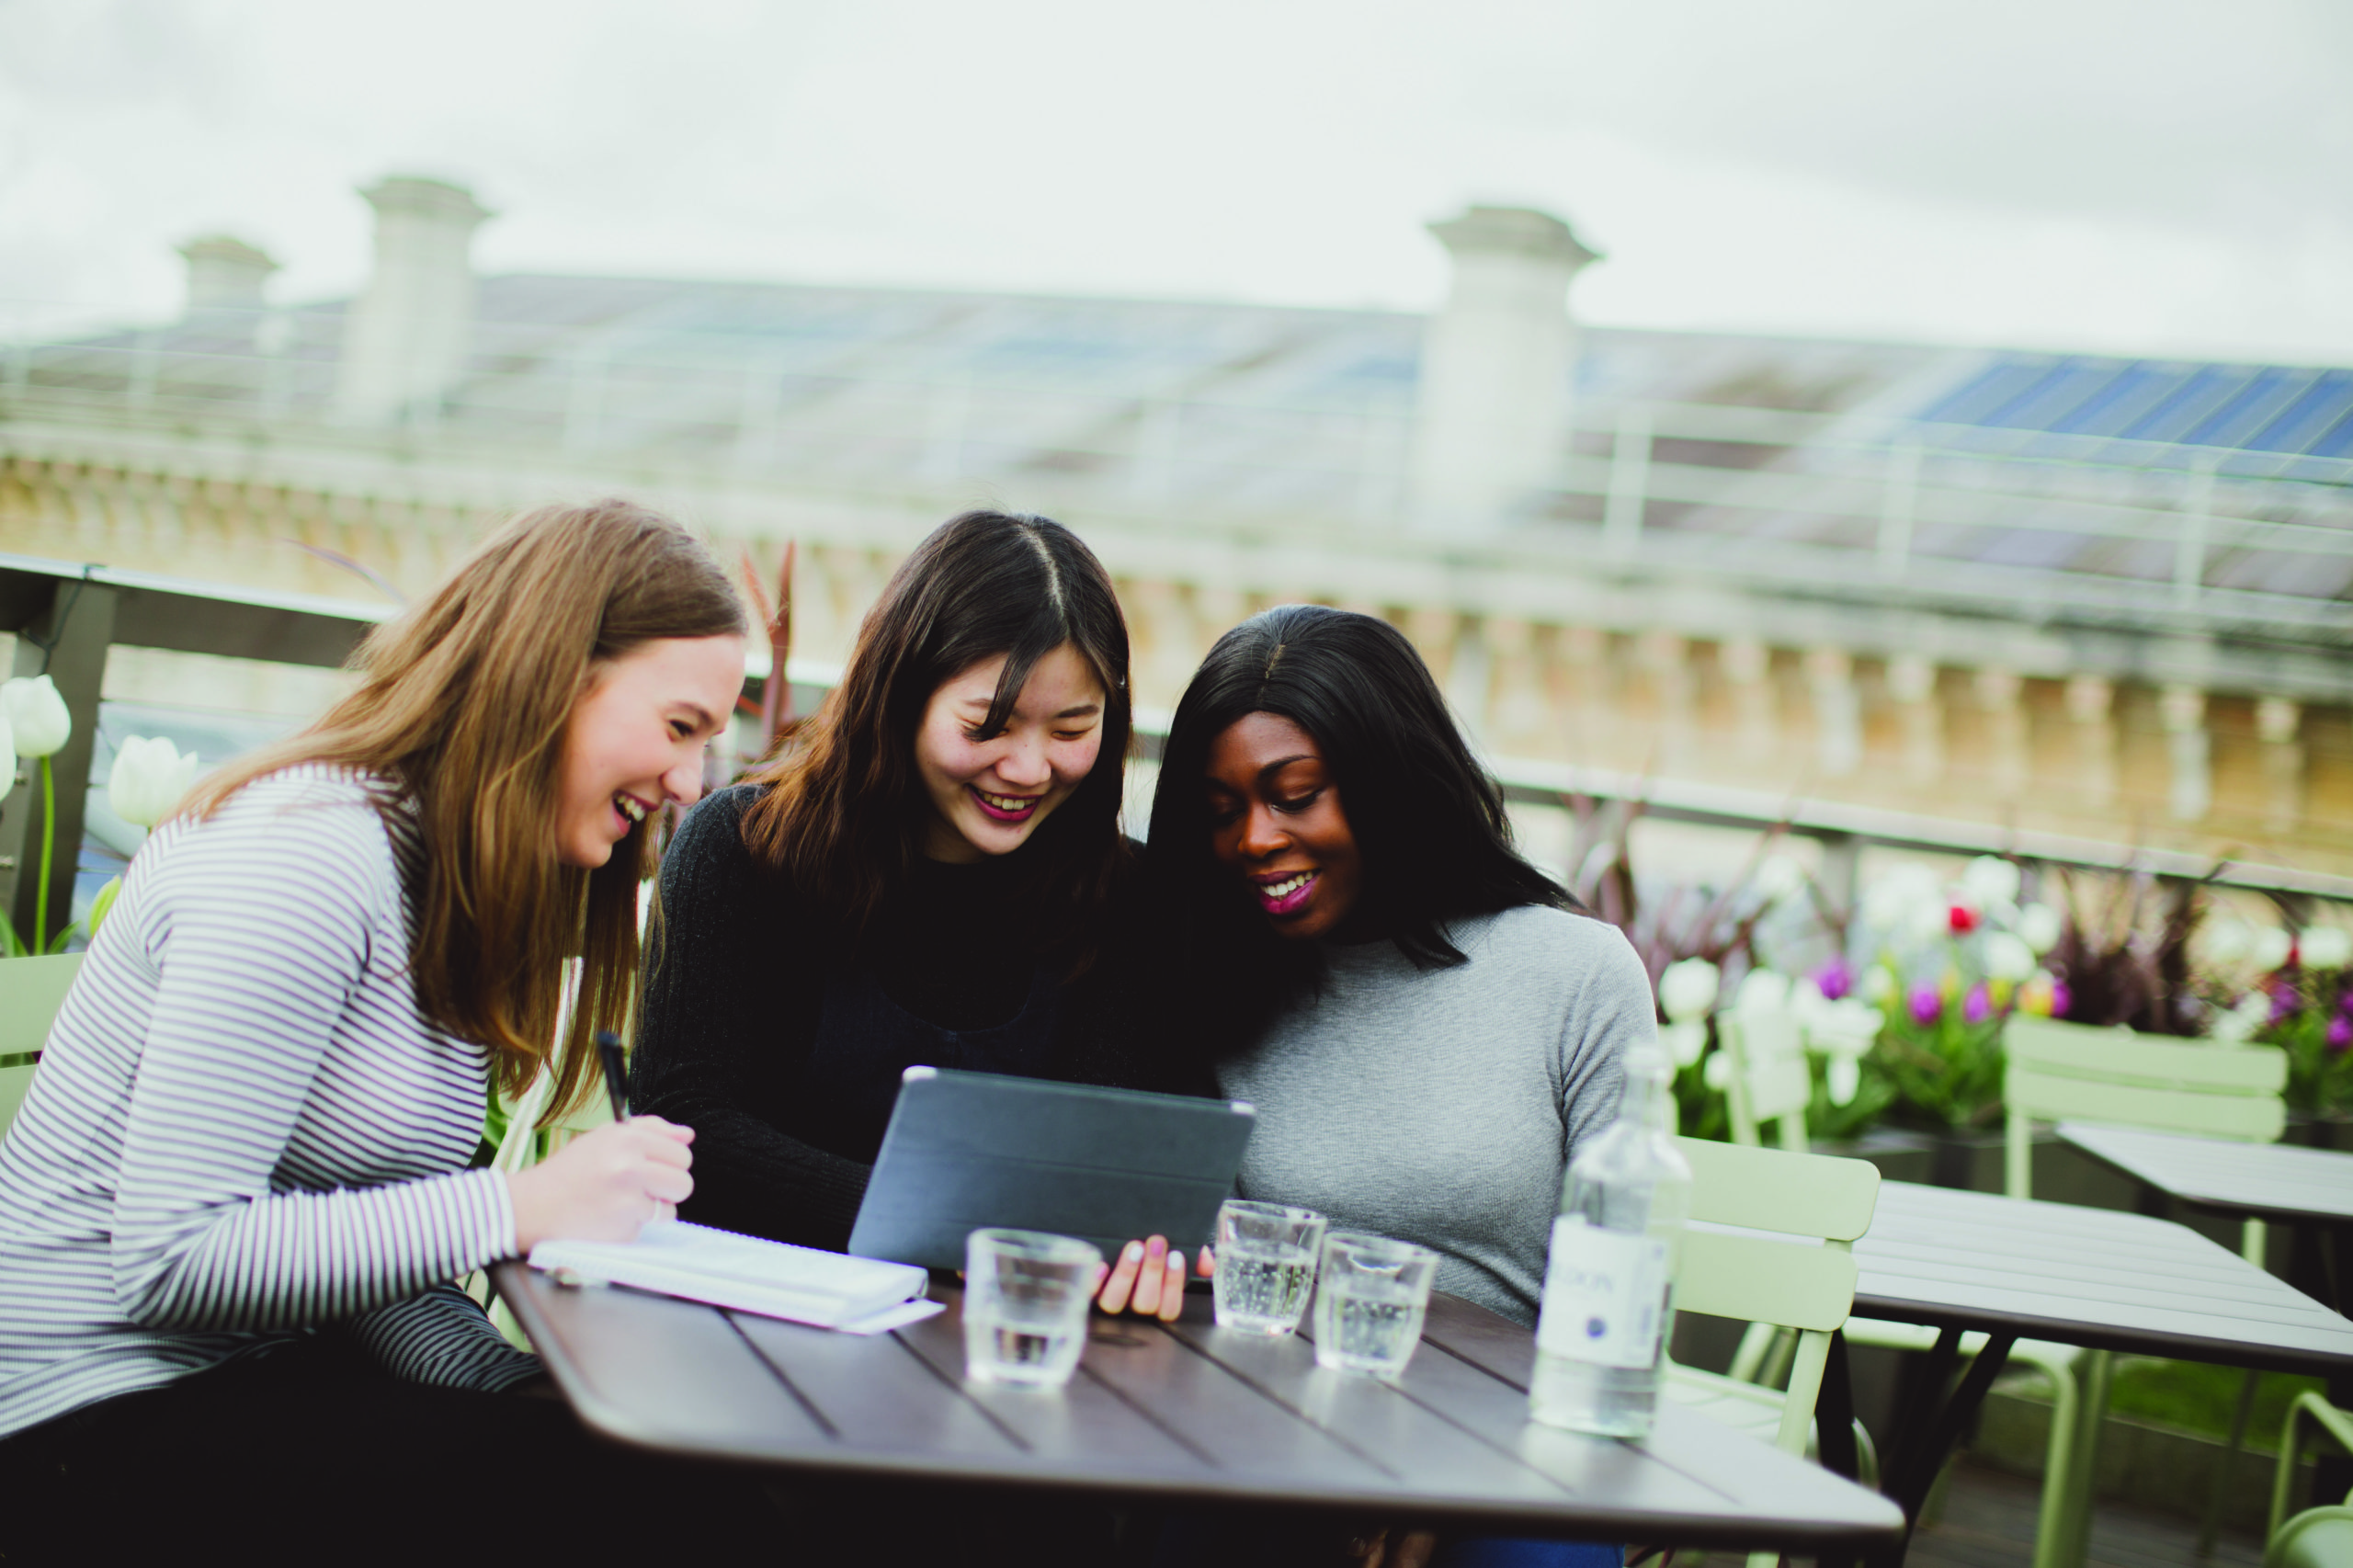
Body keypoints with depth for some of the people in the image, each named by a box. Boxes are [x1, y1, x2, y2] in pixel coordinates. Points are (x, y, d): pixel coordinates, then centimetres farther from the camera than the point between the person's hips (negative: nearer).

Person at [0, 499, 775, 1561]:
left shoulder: (458, 887, 11)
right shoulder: (304, 857, -18)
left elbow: (376, 1267, 6)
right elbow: (171, 1255, -22)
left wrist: (532, 1383, -12)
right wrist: (520, 1212, -24)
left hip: (254, 1372, 8)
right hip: (97, 1416, -8)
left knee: (706, 1459, -13)